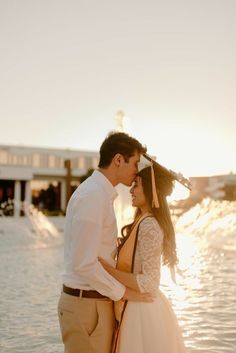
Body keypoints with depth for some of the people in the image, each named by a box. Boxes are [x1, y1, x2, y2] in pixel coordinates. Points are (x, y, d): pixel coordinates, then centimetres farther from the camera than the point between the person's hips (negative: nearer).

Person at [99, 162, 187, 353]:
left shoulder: (149, 226, -20)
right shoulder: (146, 223, 10)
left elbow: (149, 283, -22)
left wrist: (106, 269, -21)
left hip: (141, 312, -9)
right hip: (144, 308, 9)